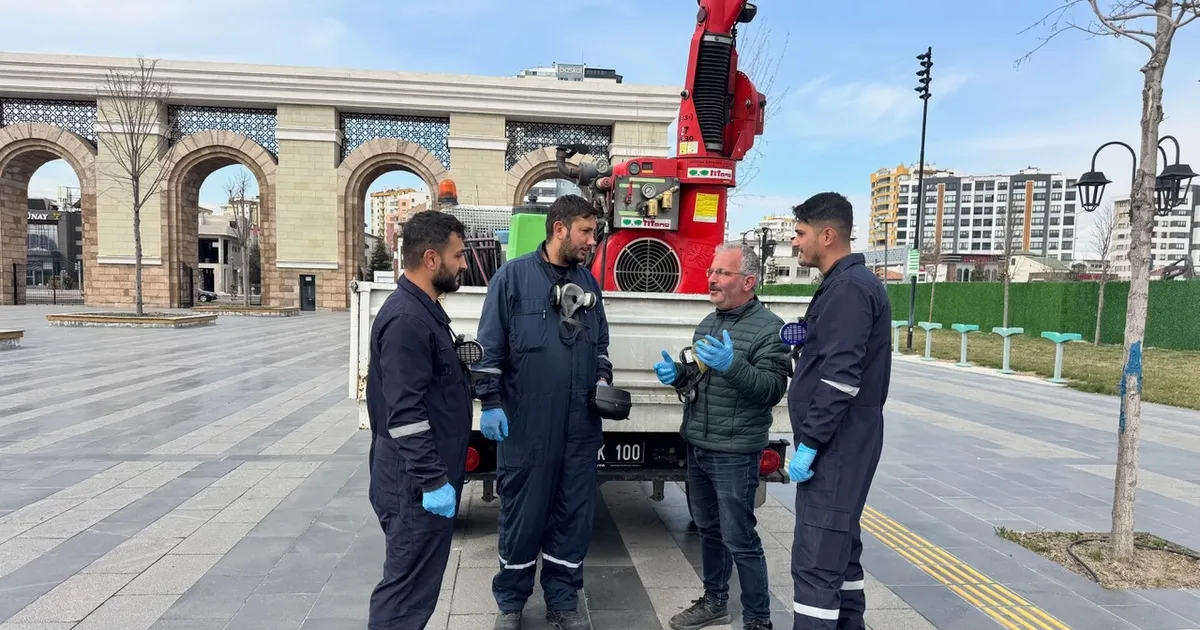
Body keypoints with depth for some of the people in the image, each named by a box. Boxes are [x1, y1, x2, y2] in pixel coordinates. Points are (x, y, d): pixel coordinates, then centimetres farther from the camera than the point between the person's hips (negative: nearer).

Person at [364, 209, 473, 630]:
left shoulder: (423, 310, 12)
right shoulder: (406, 319, -21)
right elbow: (405, 413, -25)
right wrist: (433, 481, -23)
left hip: (425, 478, 10)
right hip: (417, 485, -10)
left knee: (412, 582, 20)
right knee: (408, 588, 1)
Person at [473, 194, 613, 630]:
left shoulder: (588, 283, 11)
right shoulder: (513, 276, -5)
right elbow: (490, 345, -6)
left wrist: (602, 378, 5)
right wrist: (490, 402, -10)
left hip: (580, 426, 5)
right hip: (525, 424, -5)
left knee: (575, 515, 11)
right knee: (523, 515, 8)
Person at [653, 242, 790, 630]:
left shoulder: (768, 327, -11)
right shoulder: (708, 323, 12)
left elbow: (773, 388, -20)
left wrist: (732, 365, -33)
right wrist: (677, 374, 1)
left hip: (735, 453, -8)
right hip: (697, 446, 8)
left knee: (740, 539, 0)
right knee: (708, 529, 19)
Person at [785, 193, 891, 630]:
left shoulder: (849, 287, -17)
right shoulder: (846, 284, 15)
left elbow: (841, 376, -24)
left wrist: (810, 443, -21)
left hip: (836, 447, -10)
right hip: (839, 445, 10)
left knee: (815, 560, -7)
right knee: (840, 548, 18)